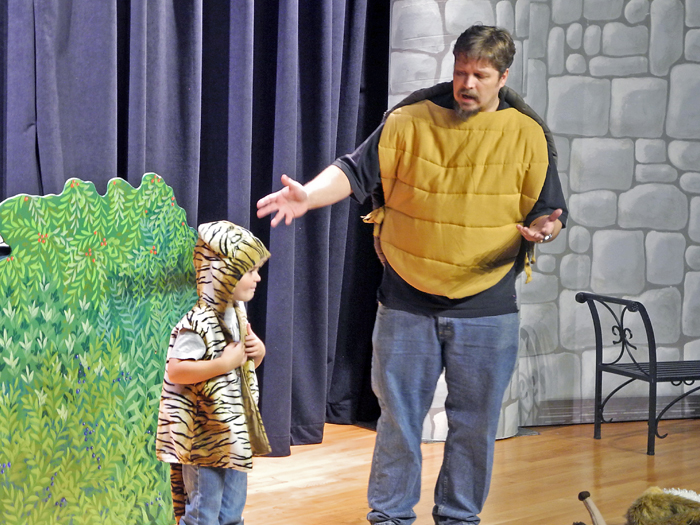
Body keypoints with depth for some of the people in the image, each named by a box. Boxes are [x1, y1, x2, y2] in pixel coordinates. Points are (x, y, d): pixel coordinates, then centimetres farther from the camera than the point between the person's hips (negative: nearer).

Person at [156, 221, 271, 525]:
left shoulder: (237, 314, 7)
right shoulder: (198, 323, -22)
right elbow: (174, 372, -29)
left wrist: (257, 353, -1)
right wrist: (224, 363, -27)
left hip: (235, 433, 9)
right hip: (203, 439, -9)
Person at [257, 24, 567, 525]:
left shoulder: (528, 136, 0)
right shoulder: (410, 121, -2)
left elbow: (549, 212, 5)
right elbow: (355, 171, -2)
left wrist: (543, 229, -18)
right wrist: (308, 196, -20)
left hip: (487, 311, 0)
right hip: (408, 305, 0)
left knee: (475, 422, 8)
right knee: (398, 416, 5)